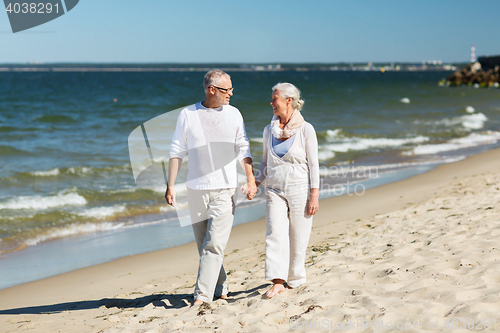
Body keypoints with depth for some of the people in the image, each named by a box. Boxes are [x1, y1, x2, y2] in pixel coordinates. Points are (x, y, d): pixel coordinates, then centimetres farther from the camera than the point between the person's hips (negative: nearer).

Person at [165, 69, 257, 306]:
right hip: (196, 190, 1)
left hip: (225, 190, -1)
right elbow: (176, 152, 4)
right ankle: (220, 289, 24)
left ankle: (202, 296, -13)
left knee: (214, 245, -11)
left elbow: (243, 150, 9)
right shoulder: (187, 115, 2)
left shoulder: (233, 114, 5)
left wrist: (251, 180, 0)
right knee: (204, 246, 9)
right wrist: (170, 186, -2)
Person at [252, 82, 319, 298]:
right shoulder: (269, 130, 7)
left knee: (298, 239, 3)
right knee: (275, 234, -11)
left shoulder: (305, 129, -6)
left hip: (300, 191, -3)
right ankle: (277, 282, -14)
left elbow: (313, 164, -5)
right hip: (275, 191, 3)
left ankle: (295, 280, 19)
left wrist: (314, 196, -9)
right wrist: (255, 183, 1)